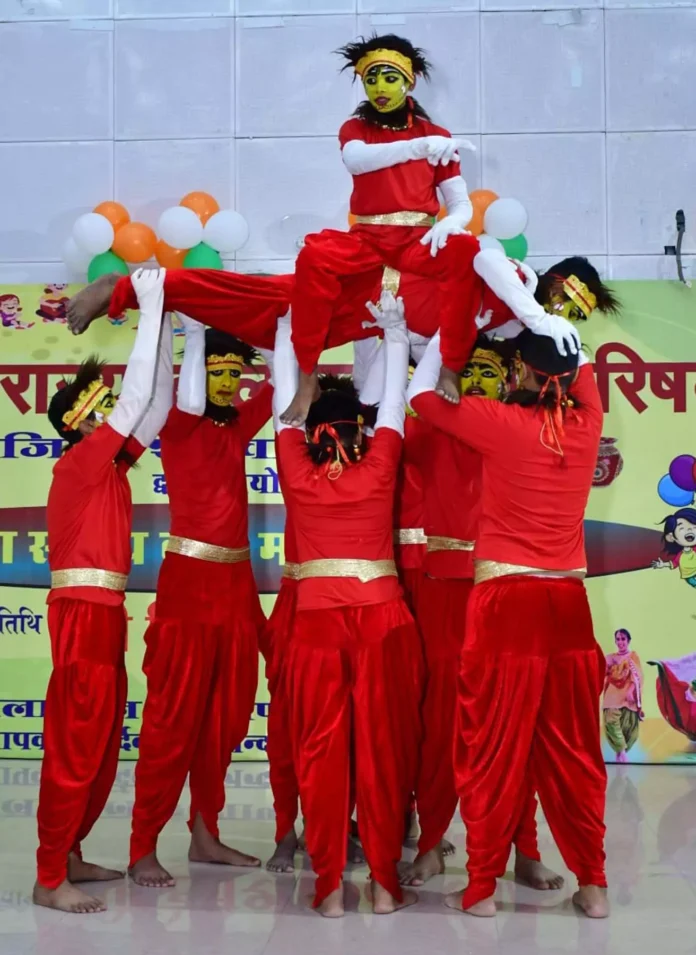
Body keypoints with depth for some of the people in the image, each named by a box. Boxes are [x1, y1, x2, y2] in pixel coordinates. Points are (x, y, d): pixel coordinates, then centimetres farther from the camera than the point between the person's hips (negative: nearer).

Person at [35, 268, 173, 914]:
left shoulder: (111, 464, 14)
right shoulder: (79, 462, -9)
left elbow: (157, 404, 17)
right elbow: (138, 398, -16)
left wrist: (162, 321, 15)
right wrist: (150, 307, -12)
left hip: (103, 614, 9)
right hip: (82, 613, -9)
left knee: (101, 746, 13)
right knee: (75, 744, -7)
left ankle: (67, 855, 23)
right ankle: (50, 879, -1)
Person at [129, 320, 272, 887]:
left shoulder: (239, 426, 12)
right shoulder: (179, 425, -3)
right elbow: (191, 401, -24)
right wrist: (194, 334, -15)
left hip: (237, 581, 6)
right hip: (189, 580, -6)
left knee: (225, 717, 11)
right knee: (174, 717, -6)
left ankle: (205, 834, 22)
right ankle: (143, 847, 2)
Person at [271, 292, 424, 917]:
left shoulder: (297, 471, 0)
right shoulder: (378, 468, -1)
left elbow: (284, 402, 12)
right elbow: (395, 401, 11)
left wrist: (286, 329, 22)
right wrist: (394, 334, 23)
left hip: (316, 618, 1)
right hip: (382, 616, 0)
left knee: (321, 748, 5)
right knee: (382, 745, 5)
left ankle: (330, 884, 7)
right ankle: (385, 882, 10)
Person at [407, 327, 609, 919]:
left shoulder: (502, 423, -8)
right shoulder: (587, 424, 3)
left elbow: (421, 394, 3)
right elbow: (583, 366, 23)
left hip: (504, 602, -4)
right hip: (568, 603, 4)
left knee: (494, 746, 4)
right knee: (572, 747, 12)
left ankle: (482, 886, 10)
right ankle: (593, 884, 18)